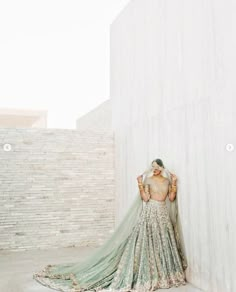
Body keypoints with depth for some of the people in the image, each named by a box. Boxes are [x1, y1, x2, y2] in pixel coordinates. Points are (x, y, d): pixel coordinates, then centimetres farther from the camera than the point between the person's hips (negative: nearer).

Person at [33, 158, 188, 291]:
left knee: (163, 244, 10)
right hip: (149, 213, -4)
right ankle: (146, 275, 6)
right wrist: (140, 184, -17)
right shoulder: (148, 180, -3)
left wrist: (174, 183, 1)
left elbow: (172, 198, 5)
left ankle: (163, 274, 24)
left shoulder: (167, 180, 10)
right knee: (147, 243, -5)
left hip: (163, 215, 5)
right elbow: (145, 198, -12)